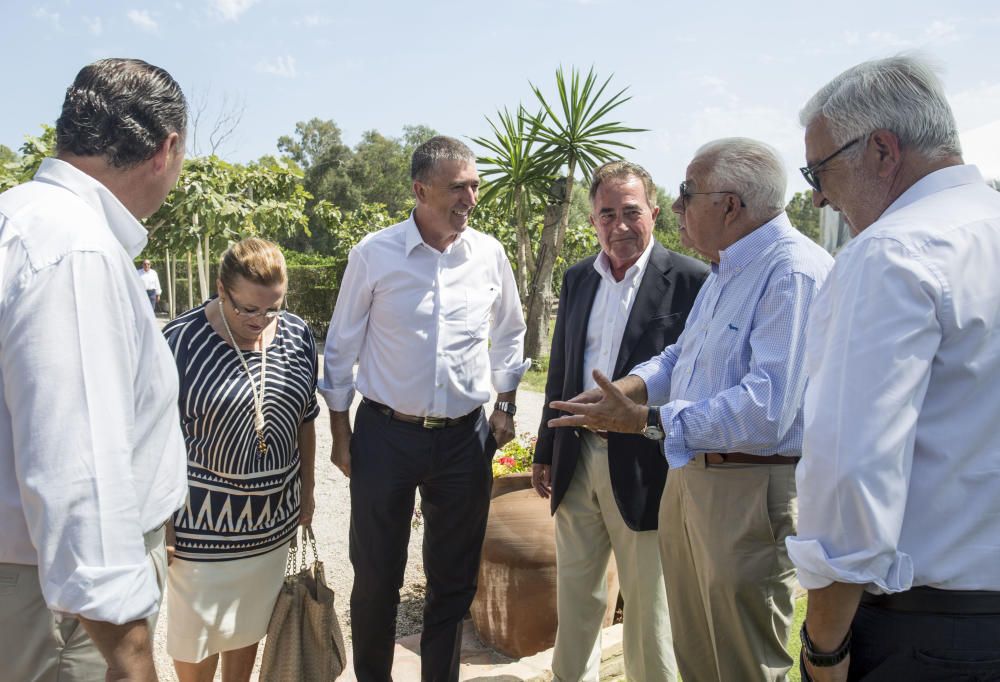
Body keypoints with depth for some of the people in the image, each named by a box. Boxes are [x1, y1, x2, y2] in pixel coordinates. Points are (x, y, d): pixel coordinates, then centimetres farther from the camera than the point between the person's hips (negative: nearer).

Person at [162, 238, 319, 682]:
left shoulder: (297, 336, -2)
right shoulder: (181, 341, -16)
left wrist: (306, 491, 12)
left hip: (272, 515, 4)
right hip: (202, 519, -4)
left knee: (249, 623, 20)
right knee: (196, 630, 13)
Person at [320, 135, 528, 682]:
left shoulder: (489, 254, 0)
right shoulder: (374, 254, -8)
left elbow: (509, 334, 15)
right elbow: (342, 347, 0)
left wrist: (505, 405, 10)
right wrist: (340, 431, 1)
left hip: (466, 437, 2)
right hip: (386, 435, -2)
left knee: (454, 578, 14)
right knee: (375, 576, 11)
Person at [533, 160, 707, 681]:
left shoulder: (689, 280, -10)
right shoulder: (577, 279, 8)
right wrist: (545, 452, 15)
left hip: (645, 466, -5)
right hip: (577, 461, 6)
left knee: (648, 604, 10)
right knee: (574, 593, 20)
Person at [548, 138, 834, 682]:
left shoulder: (795, 273, -21)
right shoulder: (728, 269, 12)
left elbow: (765, 410, -30)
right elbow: (683, 355, 21)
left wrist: (644, 420, -24)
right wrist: (628, 386, 1)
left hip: (750, 492, -9)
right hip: (689, 474, 9)